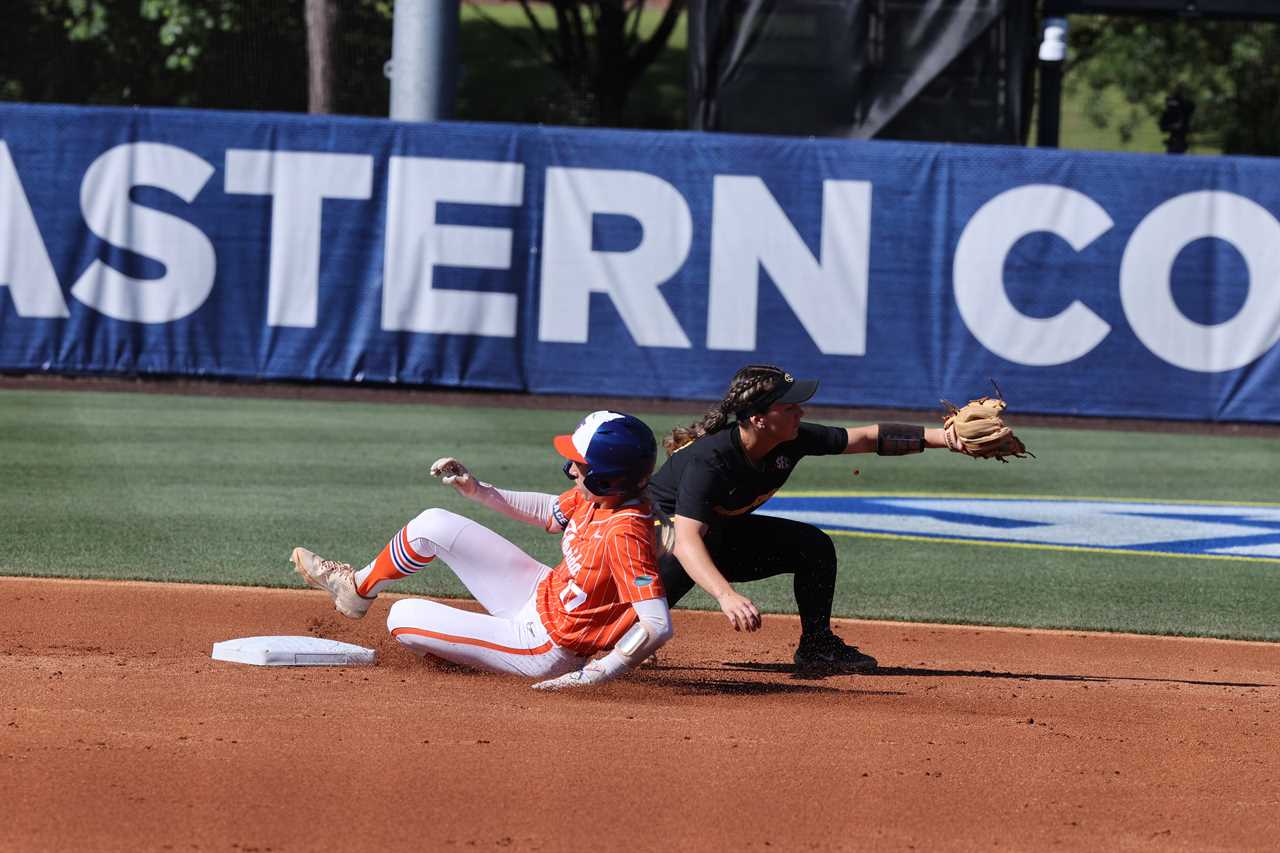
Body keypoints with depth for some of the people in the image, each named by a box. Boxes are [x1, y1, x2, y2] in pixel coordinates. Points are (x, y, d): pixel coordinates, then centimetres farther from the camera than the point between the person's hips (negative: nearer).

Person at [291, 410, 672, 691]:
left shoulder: (625, 533, -35)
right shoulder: (595, 498, -8)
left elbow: (659, 625, -39)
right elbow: (549, 510, 13)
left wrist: (595, 675, -41)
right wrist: (479, 491, 2)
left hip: (542, 647, -8)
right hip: (540, 593, 8)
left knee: (402, 617, -3)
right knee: (433, 525, 11)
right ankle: (356, 588, 34)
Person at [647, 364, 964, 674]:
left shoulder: (792, 441, -18)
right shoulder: (708, 459, -39)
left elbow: (868, 438, -10)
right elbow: (686, 541, -49)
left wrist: (946, 437, -18)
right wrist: (726, 596, -64)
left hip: (724, 535, 7)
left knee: (815, 547, -5)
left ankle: (816, 646, 8)